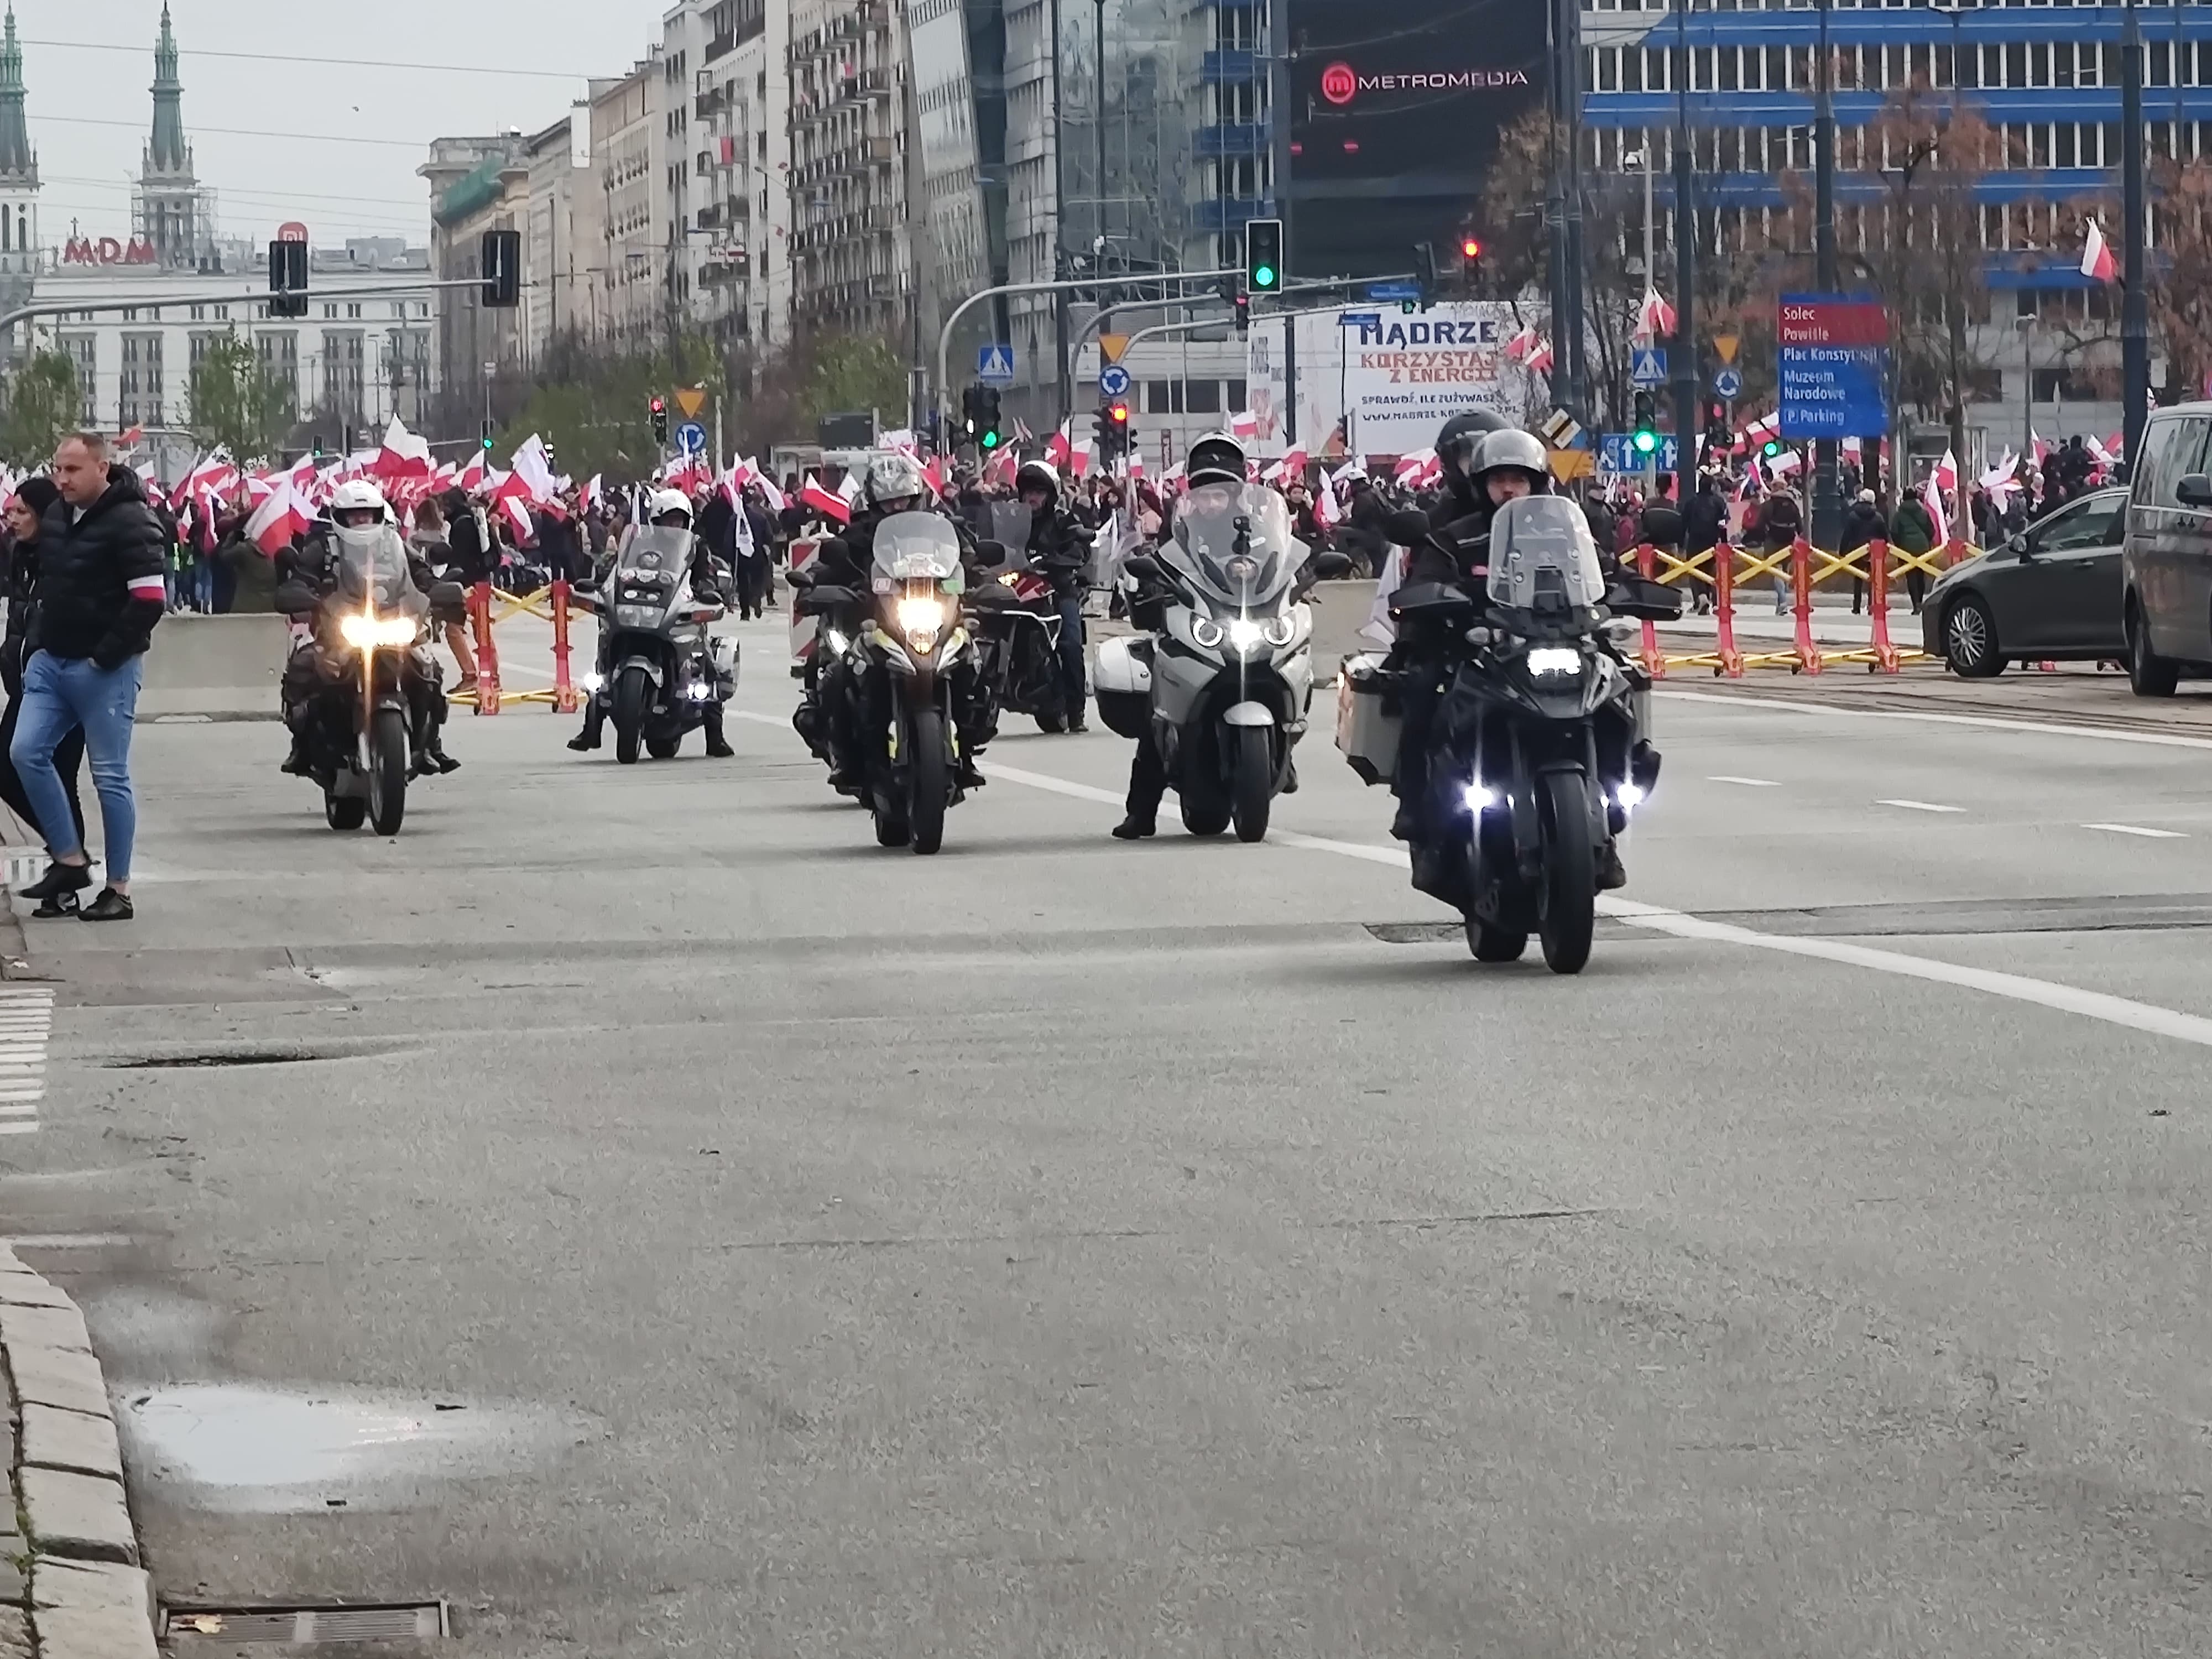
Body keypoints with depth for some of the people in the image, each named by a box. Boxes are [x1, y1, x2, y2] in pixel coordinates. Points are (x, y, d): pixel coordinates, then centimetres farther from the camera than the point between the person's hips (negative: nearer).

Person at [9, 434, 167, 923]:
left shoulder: (129, 522, -14)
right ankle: (70, 859, 8)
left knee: (110, 775, -2)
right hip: (51, 662, 7)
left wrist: (107, 654, -17)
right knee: (26, 752, -3)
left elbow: (149, 600, -18)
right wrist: (36, 640, 13)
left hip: (104, 669, -7)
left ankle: (119, 888, 5)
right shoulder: (55, 517, 10)